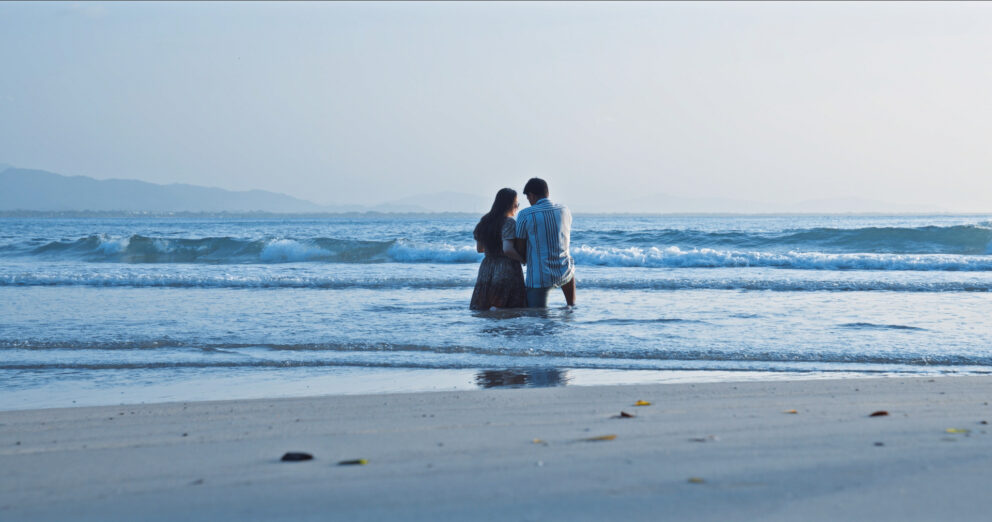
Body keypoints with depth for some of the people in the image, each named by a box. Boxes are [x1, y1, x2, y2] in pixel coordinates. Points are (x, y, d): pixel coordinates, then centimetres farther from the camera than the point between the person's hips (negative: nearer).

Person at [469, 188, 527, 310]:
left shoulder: (484, 222, 10)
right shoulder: (509, 223, -12)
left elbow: (479, 249, 18)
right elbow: (507, 249, -23)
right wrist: (524, 259, -9)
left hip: (486, 272, 7)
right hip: (507, 271, -7)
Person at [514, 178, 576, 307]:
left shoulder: (525, 215, -11)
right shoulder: (565, 210, 3)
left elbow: (519, 247, -5)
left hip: (539, 278, -5)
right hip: (564, 274, 5)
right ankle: (572, 307, 44)